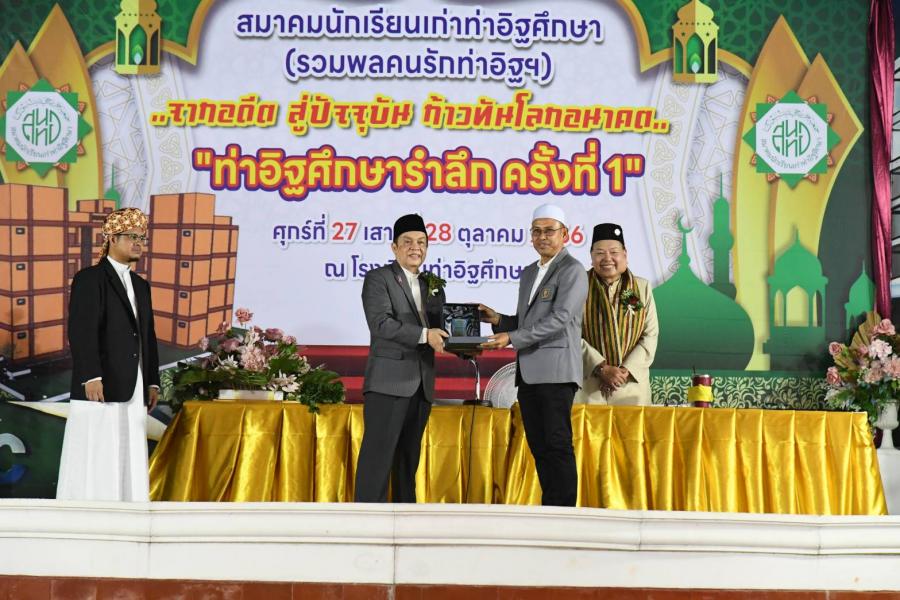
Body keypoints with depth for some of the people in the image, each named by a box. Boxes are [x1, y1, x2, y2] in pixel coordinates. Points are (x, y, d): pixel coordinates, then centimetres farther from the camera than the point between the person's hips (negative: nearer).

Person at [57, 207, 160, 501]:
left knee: (129, 462, 7)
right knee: (94, 461, -7)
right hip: (101, 387, -7)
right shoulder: (89, 278, -4)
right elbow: (81, 331, -14)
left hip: (134, 390, 7)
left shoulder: (141, 285, 19)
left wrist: (152, 382, 13)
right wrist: (91, 377, -22)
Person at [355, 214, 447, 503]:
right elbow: (381, 323, -16)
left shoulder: (432, 284, 18)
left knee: (409, 455, 11)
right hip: (389, 381, -7)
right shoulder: (378, 278, -2)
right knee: (379, 452, -9)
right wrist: (424, 335, -23)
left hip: (421, 383, 7)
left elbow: (438, 328, 18)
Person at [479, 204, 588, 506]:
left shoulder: (572, 271, -5)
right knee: (539, 447, 8)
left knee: (557, 446, -8)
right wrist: (498, 320, 7)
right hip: (528, 373, 8)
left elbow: (559, 319, -16)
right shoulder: (529, 273, 21)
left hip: (556, 371, -8)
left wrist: (512, 338, -19)